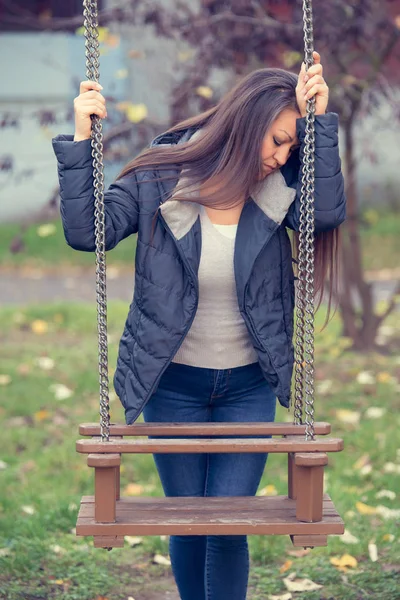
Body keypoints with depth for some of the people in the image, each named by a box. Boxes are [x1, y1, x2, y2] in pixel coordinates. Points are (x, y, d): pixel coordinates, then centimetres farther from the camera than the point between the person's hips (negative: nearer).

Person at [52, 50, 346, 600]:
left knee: (229, 524, -3)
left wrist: (318, 121, -28)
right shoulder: (161, 178, -11)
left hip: (248, 386, 1)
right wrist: (81, 140, -24)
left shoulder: (277, 188, -7)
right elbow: (87, 231, -16)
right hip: (174, 384, -1)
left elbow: (329, 212, -25)